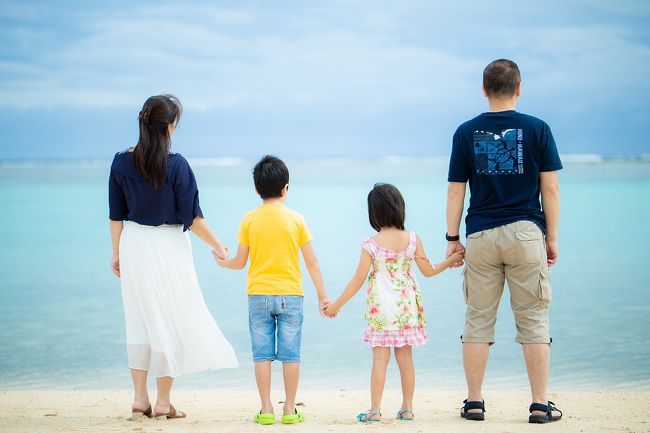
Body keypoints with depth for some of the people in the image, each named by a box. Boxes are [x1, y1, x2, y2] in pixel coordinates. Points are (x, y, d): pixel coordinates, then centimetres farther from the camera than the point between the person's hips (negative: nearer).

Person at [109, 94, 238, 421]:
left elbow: (116, 215, 3)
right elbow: (192, 217, -12)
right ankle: (162, 403, 11)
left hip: (133, 244, 4)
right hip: (168, 246, -4)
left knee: (140, 320, 14)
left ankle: (139, 398, 15)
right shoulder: (176, 164, -14)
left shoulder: (122, 162, -3)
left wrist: (116, 252, 13)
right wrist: (218, 247, 0)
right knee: (170, 320, 6)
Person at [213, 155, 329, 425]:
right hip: (290, 295, 0)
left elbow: (240, 262, 4)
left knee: (262, 354, 4)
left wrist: (222, 262, 25)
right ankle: (290, 410, 5)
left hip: (258, 295, 1)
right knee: (290, 354, 3)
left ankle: (266, 410, 4)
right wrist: (322, 295, 8)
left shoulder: (249, 220, 0)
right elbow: (311, 261, 1)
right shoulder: (295, 219, -1)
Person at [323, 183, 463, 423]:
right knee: (405, 358, 10)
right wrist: (450, 261, 23)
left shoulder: (371, 245, -11)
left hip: (381, 308, -3)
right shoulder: (413, 239, -5)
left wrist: (336, 305, 4)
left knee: (380, 359, 0)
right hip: (406, 307, 3)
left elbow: (358, 280, -6)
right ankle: (407, 408, 15)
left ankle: (375, 410, -1)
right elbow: (428, 270, 5)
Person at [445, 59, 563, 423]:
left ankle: (474, 402, 10)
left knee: (478, 321, 8)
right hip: (526, 232, -1)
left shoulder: (466, 132, 4)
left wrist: (452, 238, 10)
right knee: (534, 320, 3)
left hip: (481, 236, 1)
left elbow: (455, 190, 3)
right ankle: (541, 404, 4)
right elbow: (550, 189, -1)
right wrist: (552, 238, 6)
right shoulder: (537, 129, 0)